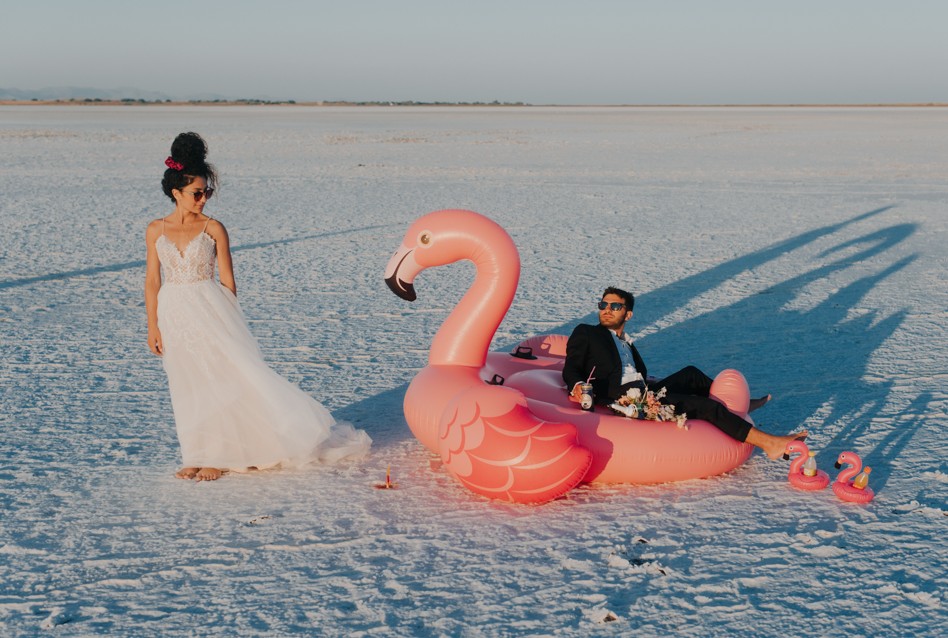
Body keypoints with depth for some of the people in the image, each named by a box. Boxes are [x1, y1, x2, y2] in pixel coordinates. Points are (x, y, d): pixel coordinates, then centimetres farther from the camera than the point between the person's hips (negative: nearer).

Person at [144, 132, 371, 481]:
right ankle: (204, 455, 18)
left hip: (210, 311, -2)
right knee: (191, 386, 8)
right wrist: (153, 326, 4)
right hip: (174, 316, 2)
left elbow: (227, 280, 0)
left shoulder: (213, 229, -3)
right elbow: (152, 281, 7)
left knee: (233, 373, -6)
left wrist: (227, 318, -1)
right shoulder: (156, 230, 4)